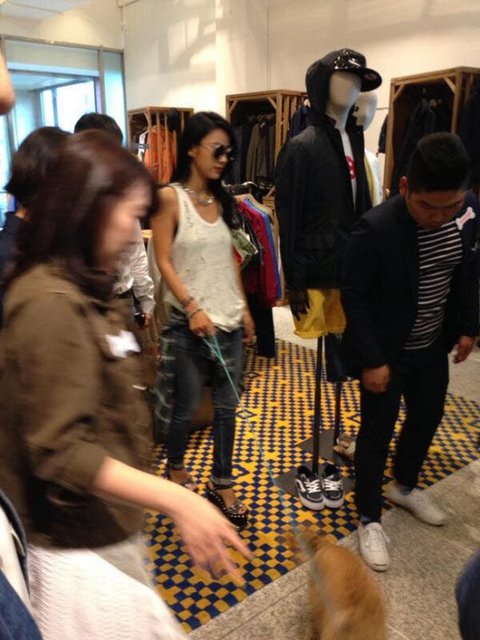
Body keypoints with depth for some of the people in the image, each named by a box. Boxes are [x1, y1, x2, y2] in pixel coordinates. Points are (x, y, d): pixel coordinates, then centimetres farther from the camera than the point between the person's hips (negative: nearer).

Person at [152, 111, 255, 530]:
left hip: (230, 320, 5)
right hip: (190, 322, -5)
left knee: (227, 407, 10)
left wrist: (244, 307, 12)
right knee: (187, 406, 8)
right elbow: (164, 262, -10)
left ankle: (222, 483, 27)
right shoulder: (170, 198, -7)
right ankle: (176, 467, 36)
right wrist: (193, 308, -18)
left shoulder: (221, 200, 10)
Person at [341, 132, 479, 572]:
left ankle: (404, 486, 49)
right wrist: (371, 360, -18)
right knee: (377, 432, 6)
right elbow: (354, 297, -19)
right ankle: (370, 519, 27)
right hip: (387, 353, -6)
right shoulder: (377, 227, -27)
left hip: (433, 346, 7)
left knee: (428, 418, 21)